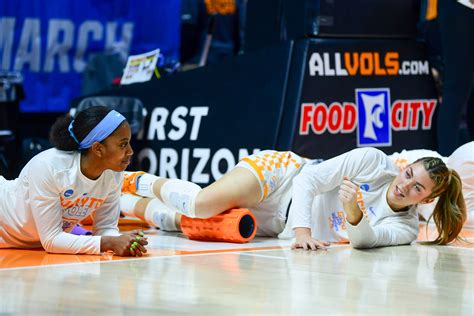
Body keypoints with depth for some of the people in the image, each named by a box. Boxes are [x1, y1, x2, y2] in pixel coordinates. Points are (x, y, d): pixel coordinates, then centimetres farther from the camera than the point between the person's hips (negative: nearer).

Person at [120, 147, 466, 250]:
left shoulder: (405, 229, -10)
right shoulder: (373, 161, -18)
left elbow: (362, 239, -28)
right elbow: (308, 180, -20)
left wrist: (354, 213, -49)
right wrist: (302, 229, -33)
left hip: (278, 225, 2)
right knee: (200, 204, -21)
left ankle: (126, 206, 20)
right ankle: (139, 181, 12)